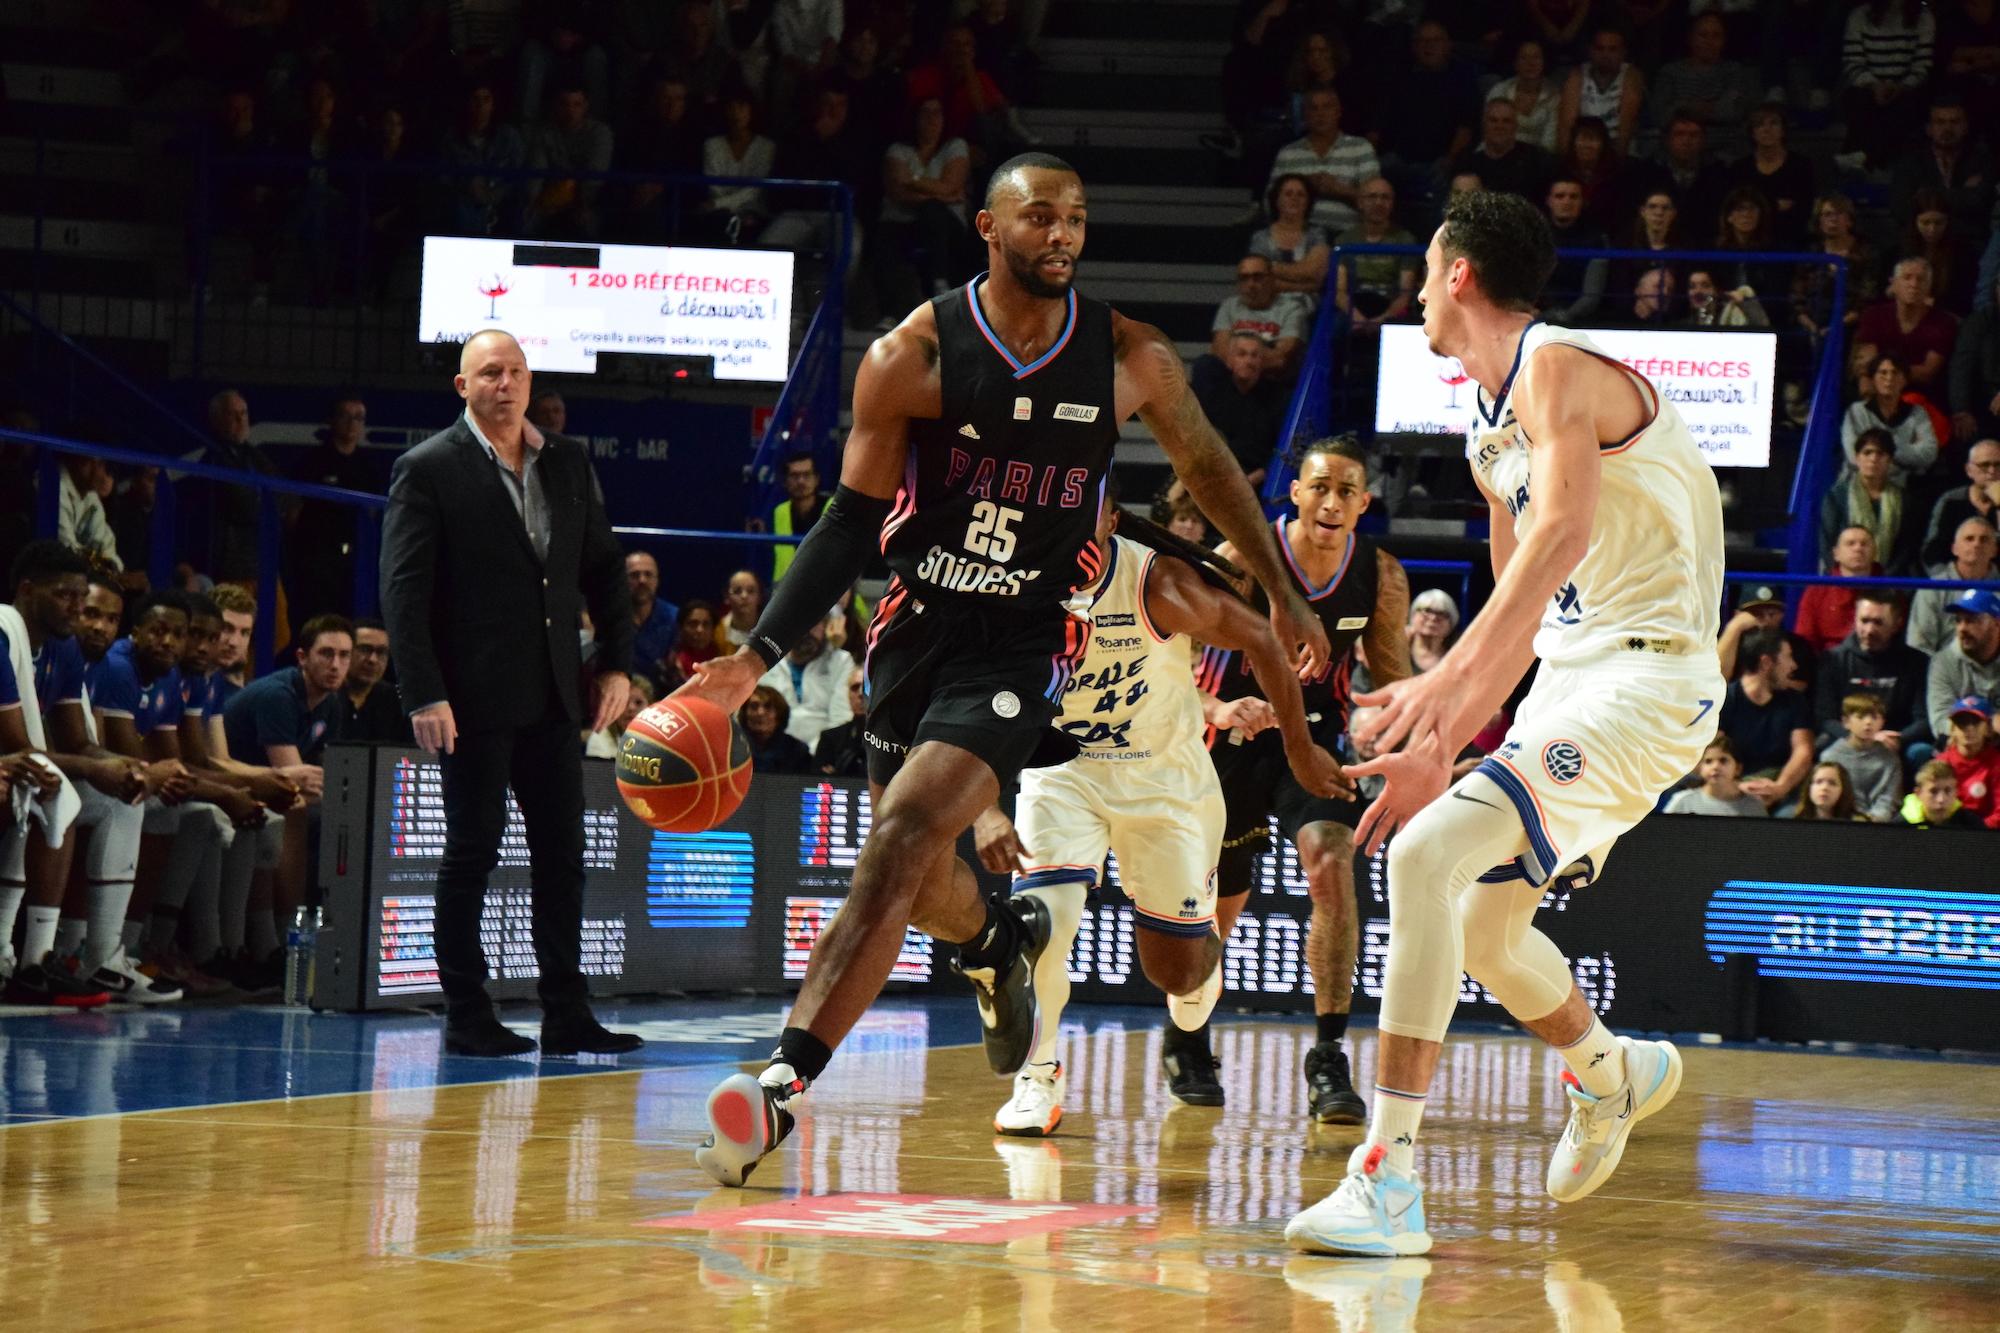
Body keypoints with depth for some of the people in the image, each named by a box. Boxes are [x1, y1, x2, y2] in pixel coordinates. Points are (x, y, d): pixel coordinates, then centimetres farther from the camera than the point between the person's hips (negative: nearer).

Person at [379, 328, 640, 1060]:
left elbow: (603, 567, 17)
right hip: (474, 697, -5)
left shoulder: (567, 462, 12)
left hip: (552, 695, 5)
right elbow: (403, 589, -9)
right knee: (472, 851, 0)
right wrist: (424, 695, -16)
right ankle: (466, 1018, 7)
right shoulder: (428, 469, -5)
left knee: (562, 852, 6)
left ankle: (567, 1015, 11)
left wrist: (617, 662, 7)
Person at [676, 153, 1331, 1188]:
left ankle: (783, 1085, -26)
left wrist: (1281, 592, 21)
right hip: (916, 626, 2)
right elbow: (852, 523, -4)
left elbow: (1206, 465, 14)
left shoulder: (1129, 358, -4)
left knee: (901, 845, -21)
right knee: (919, 878, 17)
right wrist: (758, 655, -13)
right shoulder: (911, 356, -8)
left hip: (1022, 644, -2)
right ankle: (998, 945, 55)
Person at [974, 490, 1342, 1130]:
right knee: (1045, 914, -27)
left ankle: (1187, 1037, 45)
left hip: (1166, 777, 0)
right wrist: (984, 810, -29)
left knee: (1179, 967, 6)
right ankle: (1037, 1076, -6)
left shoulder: (1159, 582, -25)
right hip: (1061, 771, 1)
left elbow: (1261, 641, -13)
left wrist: (1300, 748, -5)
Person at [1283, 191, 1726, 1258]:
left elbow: (1564, 532, -31)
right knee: (1482, 924, 22)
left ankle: (1389, 1181, -27)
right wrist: (1440, 749, 15)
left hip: (1643, 677, -10)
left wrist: (1452, 678, -40)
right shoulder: (1493, 431, 17)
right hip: (1570, 676, 10)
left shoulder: (1559, 369, -14)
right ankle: (1615, 1075, 51)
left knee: (1426, 856, -25)